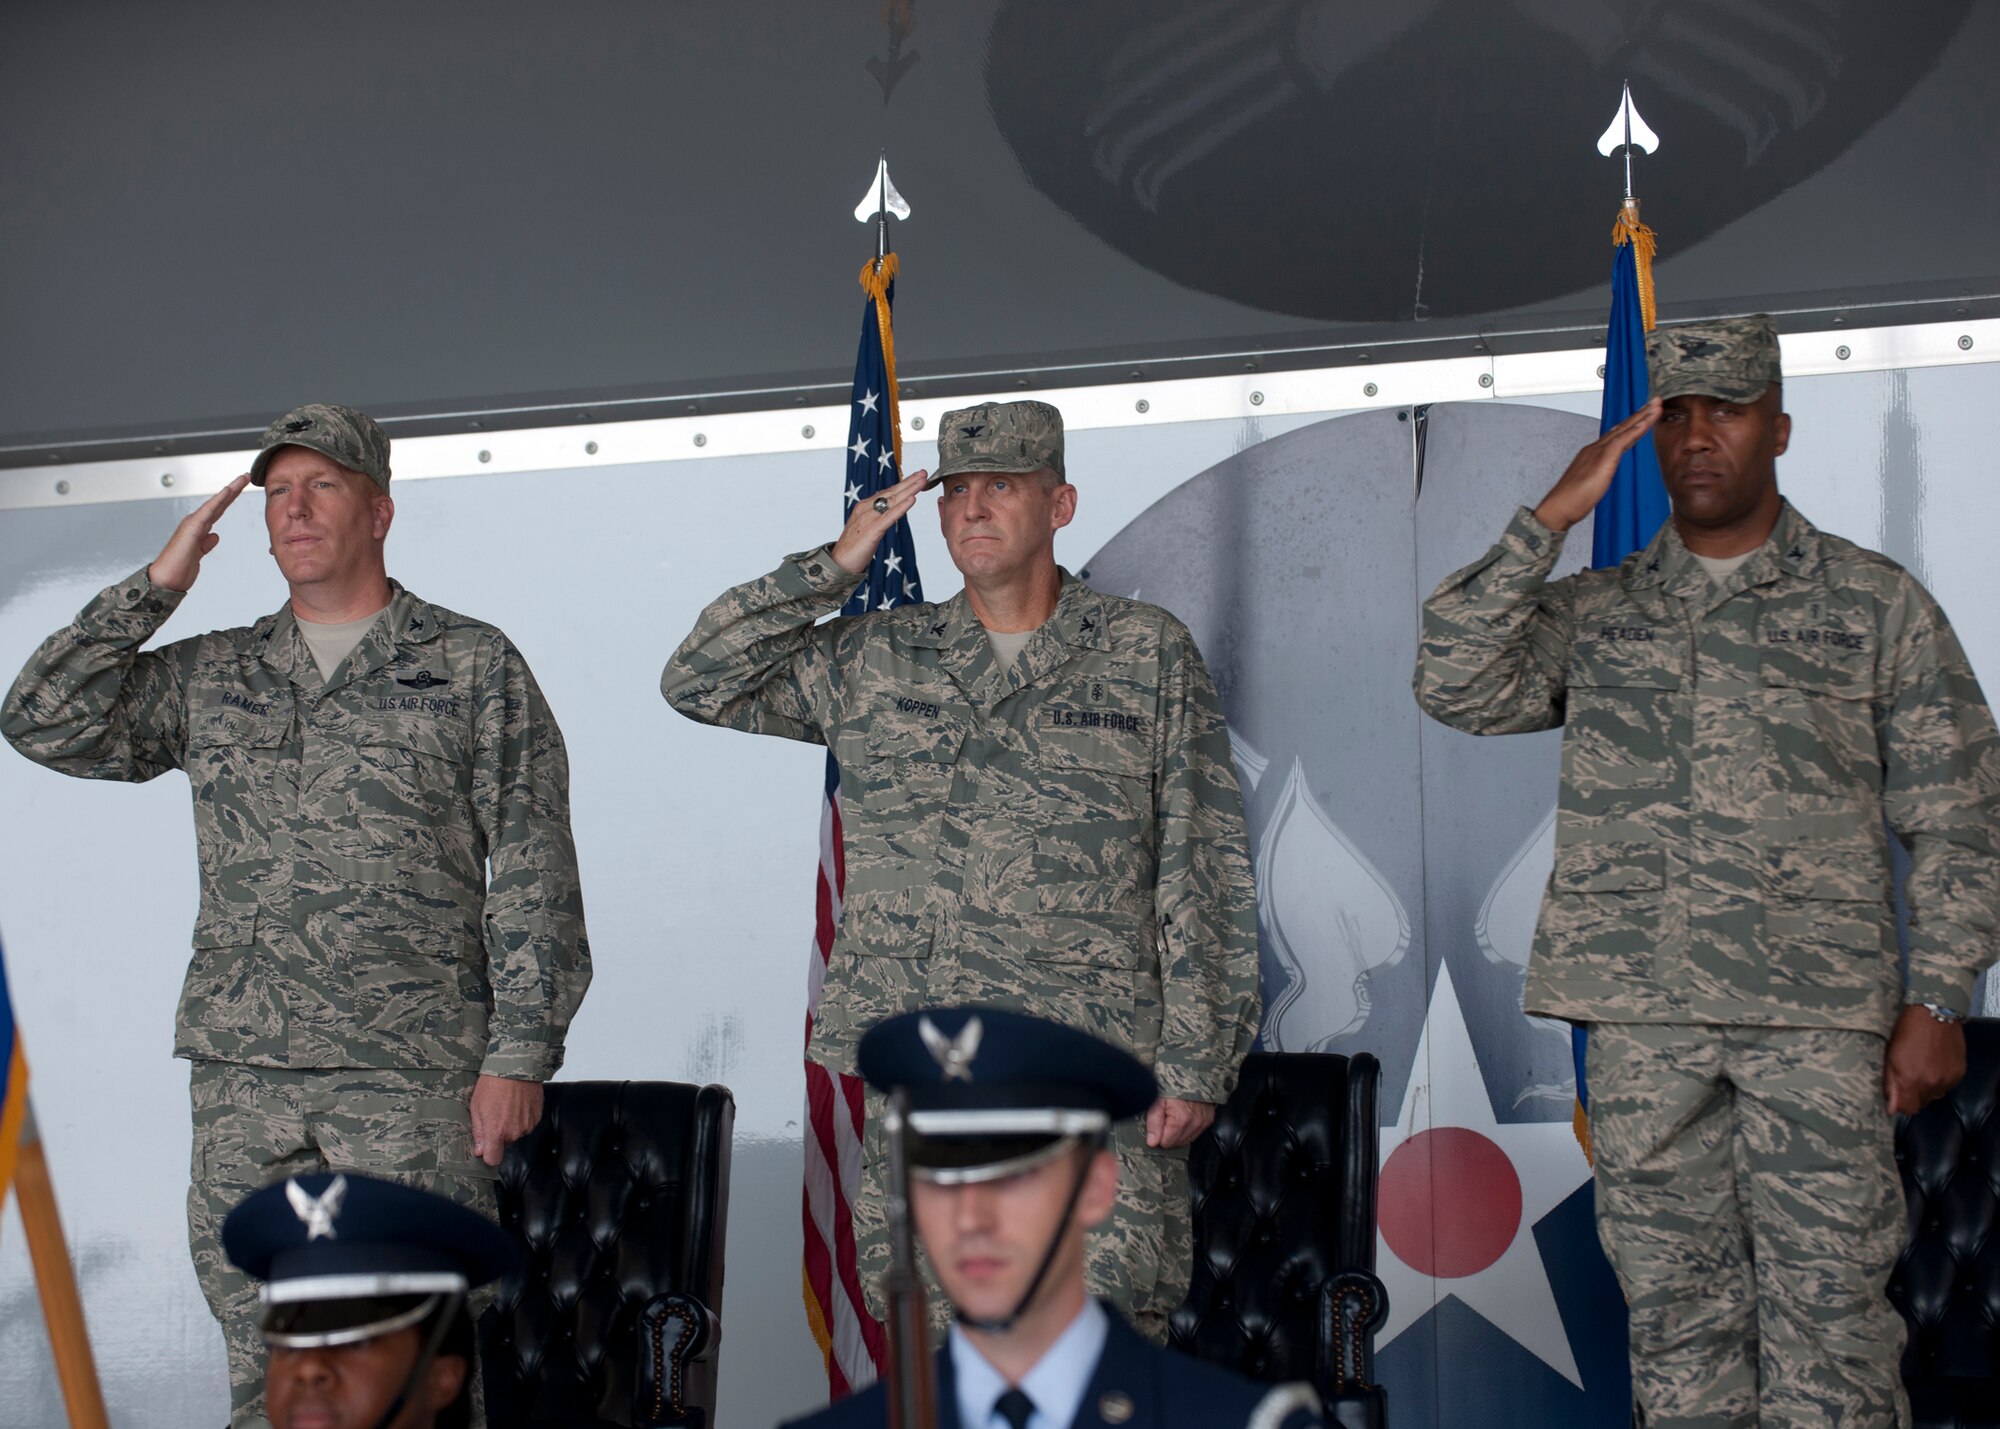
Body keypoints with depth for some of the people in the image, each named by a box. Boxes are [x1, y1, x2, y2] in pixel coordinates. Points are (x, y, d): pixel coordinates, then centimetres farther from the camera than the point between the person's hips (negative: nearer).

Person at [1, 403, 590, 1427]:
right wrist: (157, 585, 3)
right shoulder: (209, 677, 16)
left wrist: (520, 1054, -8)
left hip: (412, 1074, -4)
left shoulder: (473, 668, 5)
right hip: (241, 1075, 4)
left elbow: (533, 875, 0)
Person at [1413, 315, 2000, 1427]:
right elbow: (1457, 685, -4)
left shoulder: (1879, 605, 7)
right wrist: (1551, 519, -8)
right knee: (1677, 1303, 7)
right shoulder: (1595, 613, 13)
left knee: (1827, 1306, -6)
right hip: (1640, 1018, 3)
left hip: (1819, 1018, -2)